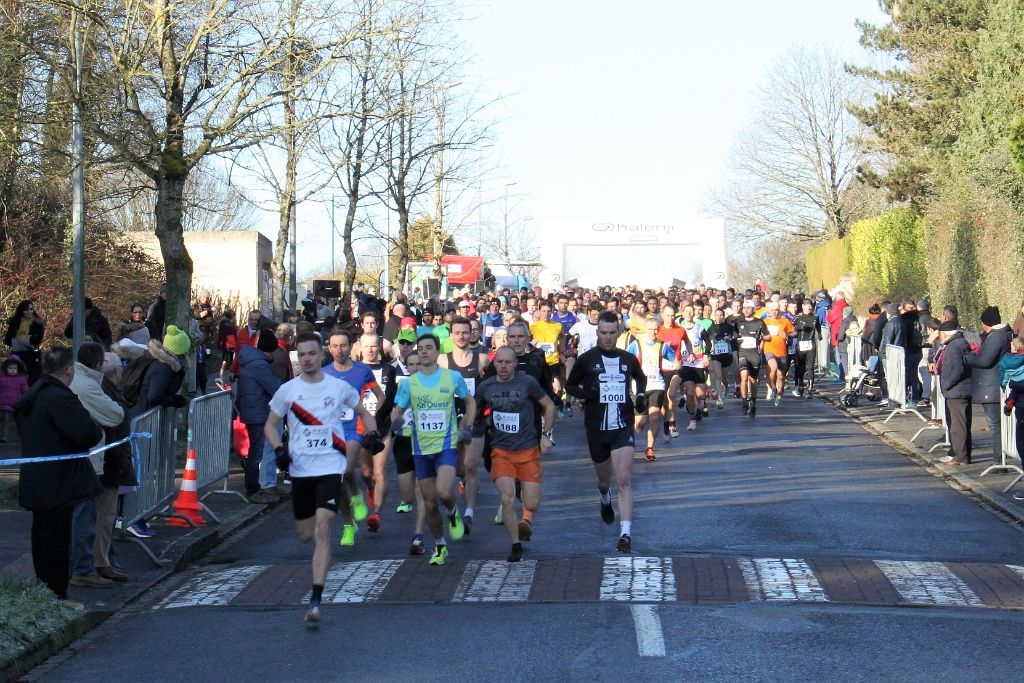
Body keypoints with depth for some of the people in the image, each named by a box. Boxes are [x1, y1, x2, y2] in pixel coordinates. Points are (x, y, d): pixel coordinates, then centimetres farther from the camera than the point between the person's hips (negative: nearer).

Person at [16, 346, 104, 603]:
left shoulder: (32, 396, 11)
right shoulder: (61, 398, -21)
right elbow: (90, 435, -27)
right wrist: (97, 430, -3)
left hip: (35, 483, 10)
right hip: (57, 485, -10)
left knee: (44, 539, 18)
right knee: (56, 542, -3)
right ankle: (56, 598, 2)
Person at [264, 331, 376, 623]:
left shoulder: (339, 387, 1)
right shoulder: (287, 390, 2)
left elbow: (363, 413, 16)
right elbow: (270, 425, 11)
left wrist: (373, 434, -3)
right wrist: (279, 449, -8)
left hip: (330, 468, -2)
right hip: (300, 469, 2)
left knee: (322, 530, -15)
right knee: (305, 535, 11)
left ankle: (316, 600, -15)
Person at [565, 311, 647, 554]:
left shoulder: (628, 359, 4)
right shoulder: (586, 359, -2)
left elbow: (641, 378, 25)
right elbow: (570, 385, 7)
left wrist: (641, 395, 5)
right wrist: (585, 392, -14)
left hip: (623, 427, 0)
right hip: (596, 428, 0)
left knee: (624, 480, -15)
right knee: (604, 479, 17)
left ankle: (626, 534, -18)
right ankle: (605, 500, 54)